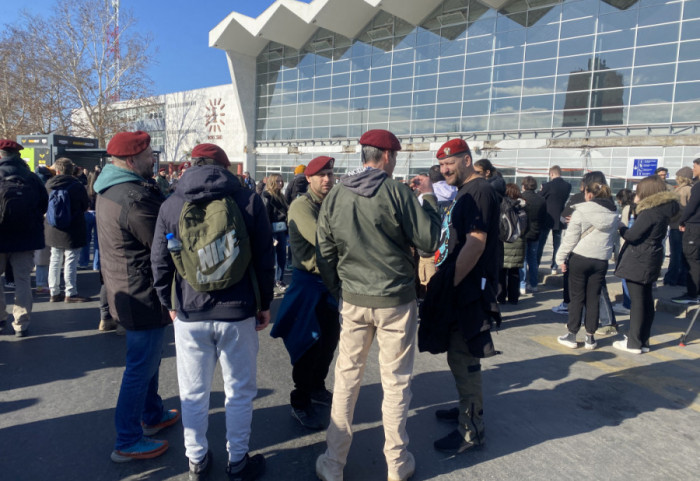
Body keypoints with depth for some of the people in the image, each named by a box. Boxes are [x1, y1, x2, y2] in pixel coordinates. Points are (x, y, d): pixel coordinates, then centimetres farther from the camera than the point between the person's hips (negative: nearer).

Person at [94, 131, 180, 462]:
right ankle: (127, 442, 19)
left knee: (147, 359, 24)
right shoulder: (135, 198, -26)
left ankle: (152, 415, 43)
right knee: (141, 367, 4)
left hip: (124, 291, 11)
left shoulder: (109, 190, 8)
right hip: (143, 295, -11)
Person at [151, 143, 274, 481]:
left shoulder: (171, 205, 0)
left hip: (189, 315, 2)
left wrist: (170, 304, 15)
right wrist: (265, 304, 7)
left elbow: (159, 263, 3)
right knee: (239, 391, 14)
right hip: (238, 313, -1)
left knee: (193, 393, 17)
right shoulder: (248, 200, -5)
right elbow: (265, 258, -3)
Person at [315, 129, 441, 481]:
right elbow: (429, 241, -8)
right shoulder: (396, 191, -13)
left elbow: (324, 253, 5)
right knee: (395, 382, 11)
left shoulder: (335, 196, -1)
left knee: (346, 379, 14)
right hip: (396, 300, -3)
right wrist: (428, 197, 3)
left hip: (353, 300, 3)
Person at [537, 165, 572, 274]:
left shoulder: (547, 185, -16)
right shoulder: (568, 186, -2)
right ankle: (554, 267, 14)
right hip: (559, 219, 3)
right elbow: (565, 200, 10)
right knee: (556, 244, 12)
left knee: (540, 243, 8)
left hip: (546, 219, -3)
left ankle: (536, 265, 11)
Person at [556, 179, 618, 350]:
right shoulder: (613, 213, 7)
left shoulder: (581, 211, -10)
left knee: (577, 298, 5)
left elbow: (570, 237, -10)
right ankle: (590, 337, 16)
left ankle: (572, 335, 11)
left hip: (580, 258, -4)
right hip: (601, 260, 4)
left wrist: (561, 257, -5)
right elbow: (613, 237, 13)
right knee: (594, 299, 10)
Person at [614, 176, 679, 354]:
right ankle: (643, 341, 24)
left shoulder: (650, 212, -19)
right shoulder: (662, 210, 10)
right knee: (646, 300, 14)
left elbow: (632, 235, -21)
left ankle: (634, 343, 4)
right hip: (651, 261, 10)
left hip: (638, 263, -9)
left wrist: (621, 228, -1)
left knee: (638, 302, -3)